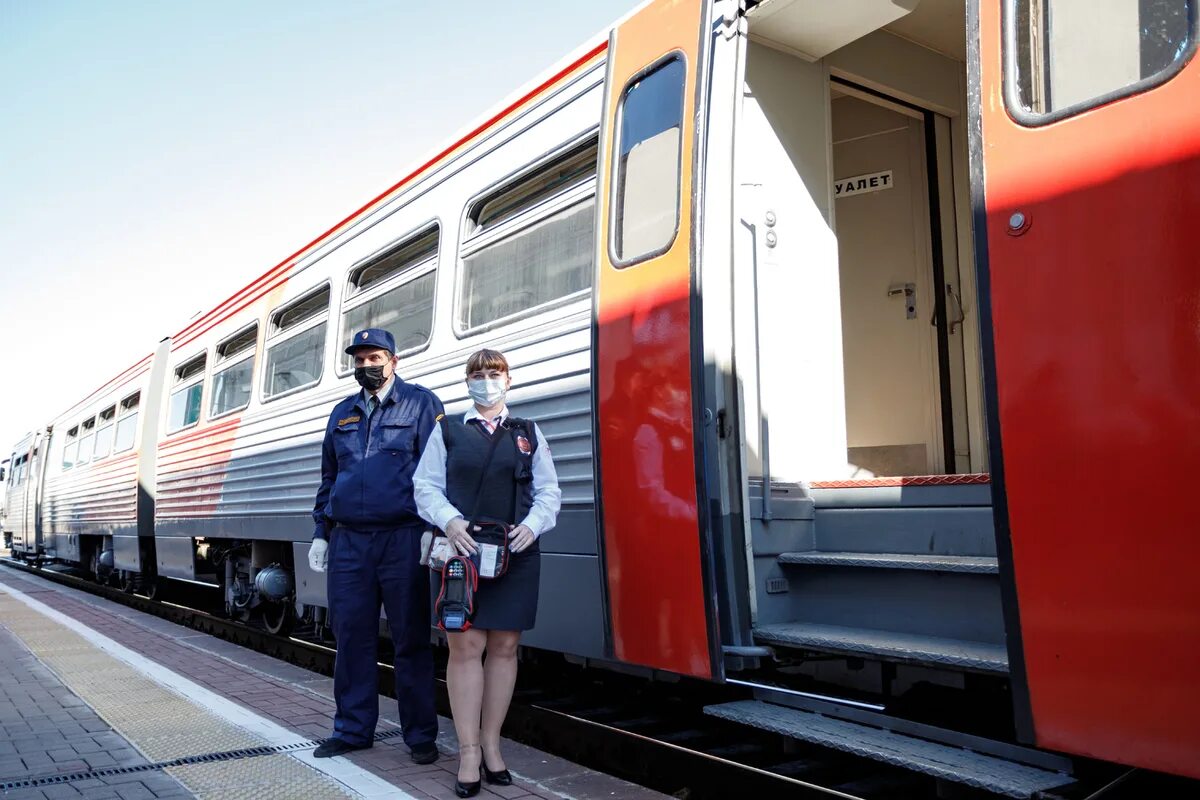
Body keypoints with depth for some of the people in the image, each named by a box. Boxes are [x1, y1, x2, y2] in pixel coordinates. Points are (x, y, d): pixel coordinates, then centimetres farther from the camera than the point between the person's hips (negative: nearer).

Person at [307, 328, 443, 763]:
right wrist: (321, 533, 16)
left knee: (410, 639, 2)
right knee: (352, 637, 9)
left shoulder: (420, 403, 2)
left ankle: (420, 734, 13)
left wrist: (432, 528, -11)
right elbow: (328, 477, 22)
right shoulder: (342, 413, 18)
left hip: (402, 539, -5)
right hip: (348, 540, 5)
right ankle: (353, 729, 23)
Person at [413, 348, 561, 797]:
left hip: (516, 555, 2)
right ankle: (468, 753, 5)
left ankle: (491, 745, 17)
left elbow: (548, 492, 10)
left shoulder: (529, 434, 14)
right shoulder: (447, 431, 11)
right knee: (465, 646, -4)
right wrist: (450, 522, -13)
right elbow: (426, 486, 5)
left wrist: (531, 525, -9)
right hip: (460, 550, -1)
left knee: (504, 647, 5)